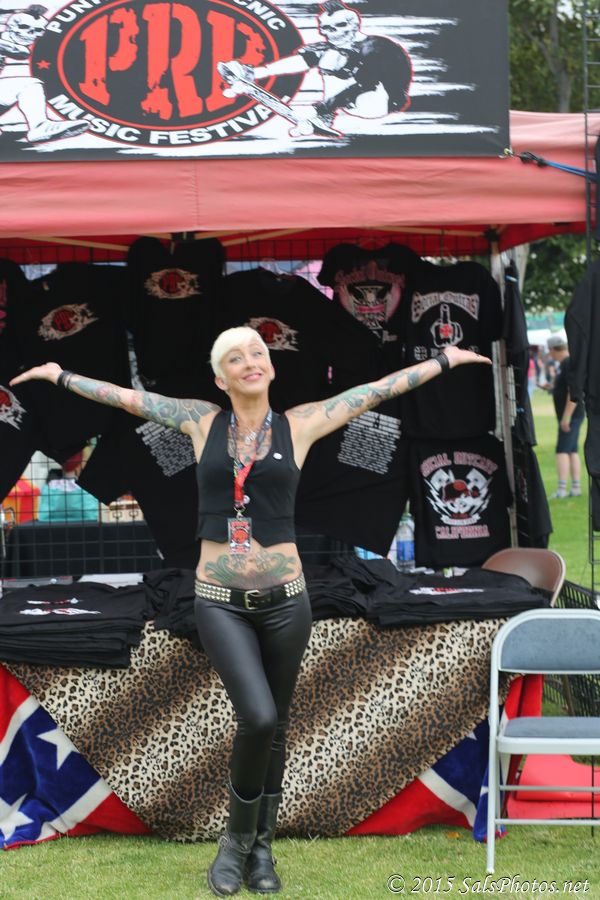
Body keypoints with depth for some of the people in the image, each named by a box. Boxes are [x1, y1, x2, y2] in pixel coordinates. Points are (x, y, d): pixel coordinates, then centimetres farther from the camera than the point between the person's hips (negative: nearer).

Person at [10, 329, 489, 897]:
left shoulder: (299, 424, 3)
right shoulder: (203, 422, 5)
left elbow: (377, 389, 8)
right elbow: (129, 398, 15)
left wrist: (446, 360, 13)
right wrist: (61, 377, 23)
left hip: (284, 599, 1)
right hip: (220, 601, -1)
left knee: (272, 728, 10)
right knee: (257, 716, -18)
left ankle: (261, 847, 25)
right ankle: (237, 838, 3)